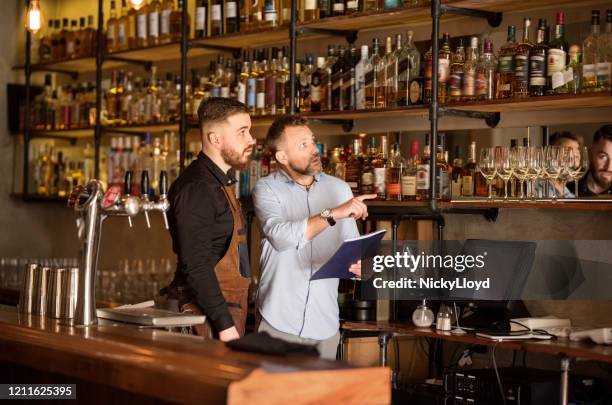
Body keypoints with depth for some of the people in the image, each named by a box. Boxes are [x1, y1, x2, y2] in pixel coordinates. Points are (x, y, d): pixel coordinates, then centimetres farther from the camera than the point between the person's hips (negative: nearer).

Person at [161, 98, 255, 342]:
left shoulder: (222, 183, 17)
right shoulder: (196, 188, -14)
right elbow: (196, 265, -20)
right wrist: (225, 325, -21)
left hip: (228, 312, 9)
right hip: (208, 320, -9)